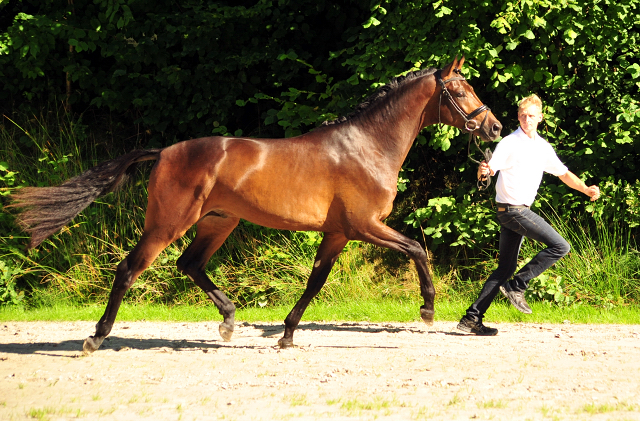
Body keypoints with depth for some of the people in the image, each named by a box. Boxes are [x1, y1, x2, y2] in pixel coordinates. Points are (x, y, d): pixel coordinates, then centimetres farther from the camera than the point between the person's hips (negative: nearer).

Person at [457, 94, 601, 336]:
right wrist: (483, 171, -42)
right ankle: (517, 286, -8)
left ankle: (472, 318, 7)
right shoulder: (509, 144, -10)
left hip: (519, 211, 8)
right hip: (512, 209, -8)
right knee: (559, 246, -12)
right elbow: (488, 170, -19)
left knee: (506, 267, 9)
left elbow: (562, 173, 22)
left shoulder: (543, 147, 13)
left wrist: (585, 189, 8)